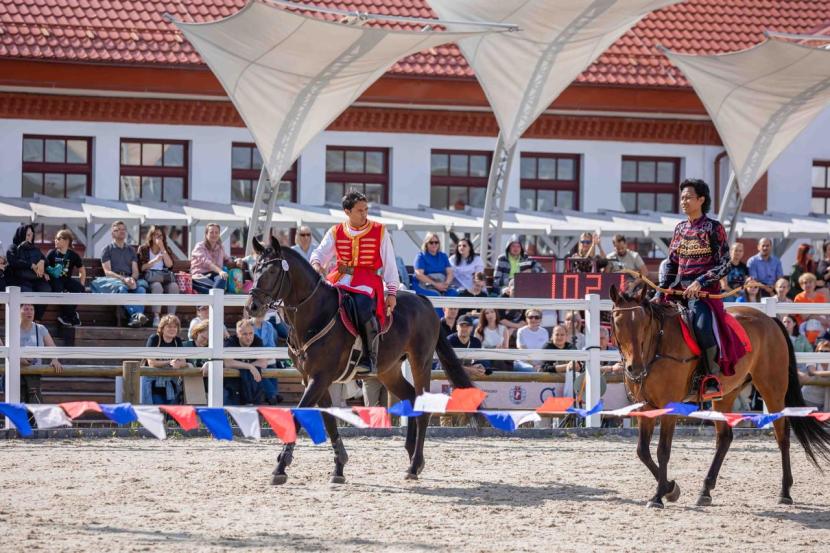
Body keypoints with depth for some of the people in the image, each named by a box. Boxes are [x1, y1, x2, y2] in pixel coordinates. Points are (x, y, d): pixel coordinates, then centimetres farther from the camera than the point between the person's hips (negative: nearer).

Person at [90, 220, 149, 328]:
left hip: (130, 280, 3)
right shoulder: (108, 249, 14)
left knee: (141, 288, -32)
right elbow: (107, 271, 1)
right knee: (122, 288, -40)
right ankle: (135, 314, -57)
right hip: (112, 280, -3)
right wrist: (123, 279, -16)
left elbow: (135, 271, 15)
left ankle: (135, 318, -52)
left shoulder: (131, 250, 25)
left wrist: (132, 279, -11)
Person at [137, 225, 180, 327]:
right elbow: (141, 267, 2)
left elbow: (169, 265, 4)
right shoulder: (143, 249, 14)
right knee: (157, 286, -38)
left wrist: (162, 248, 2)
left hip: (164, 276, 3)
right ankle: (156, 317, -42)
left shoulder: (166, 249, 23)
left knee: (174, 286, -32)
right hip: (149, 277, -3)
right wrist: (154, 261, -9)